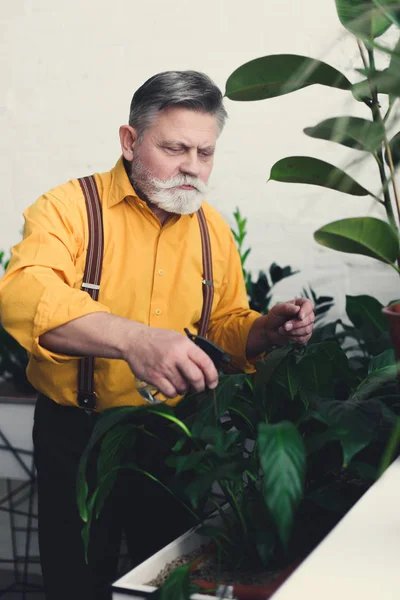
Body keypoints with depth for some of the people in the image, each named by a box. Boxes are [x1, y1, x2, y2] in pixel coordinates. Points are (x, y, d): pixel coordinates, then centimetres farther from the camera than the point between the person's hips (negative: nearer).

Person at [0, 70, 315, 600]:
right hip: (76, 436, -4)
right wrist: (131, 338, -50)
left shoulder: (214, 229, 3)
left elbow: (225, 323, 14)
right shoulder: (70, 208, -14)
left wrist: (268, 329, -11)